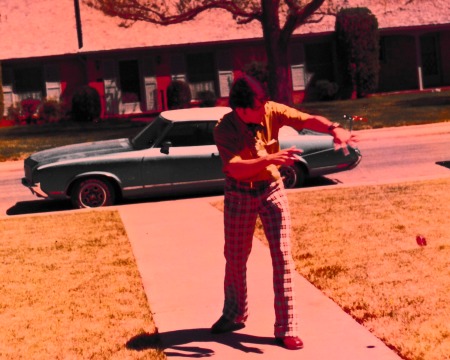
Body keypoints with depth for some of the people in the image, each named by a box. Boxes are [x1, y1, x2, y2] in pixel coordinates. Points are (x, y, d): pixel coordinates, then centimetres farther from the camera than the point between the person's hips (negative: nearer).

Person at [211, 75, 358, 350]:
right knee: (235, 257, 14)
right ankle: (234, 315, 39)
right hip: (239, 195, -1)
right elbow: (236, 169, -34)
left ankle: (286, 329, 2)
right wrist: (271, 159, -47)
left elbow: (308, 119, -26)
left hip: (272, 190, 1)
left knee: (282, 256, -5)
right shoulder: (224, 130, -22)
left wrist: (333, 128, -45)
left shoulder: (272, 111, -15)